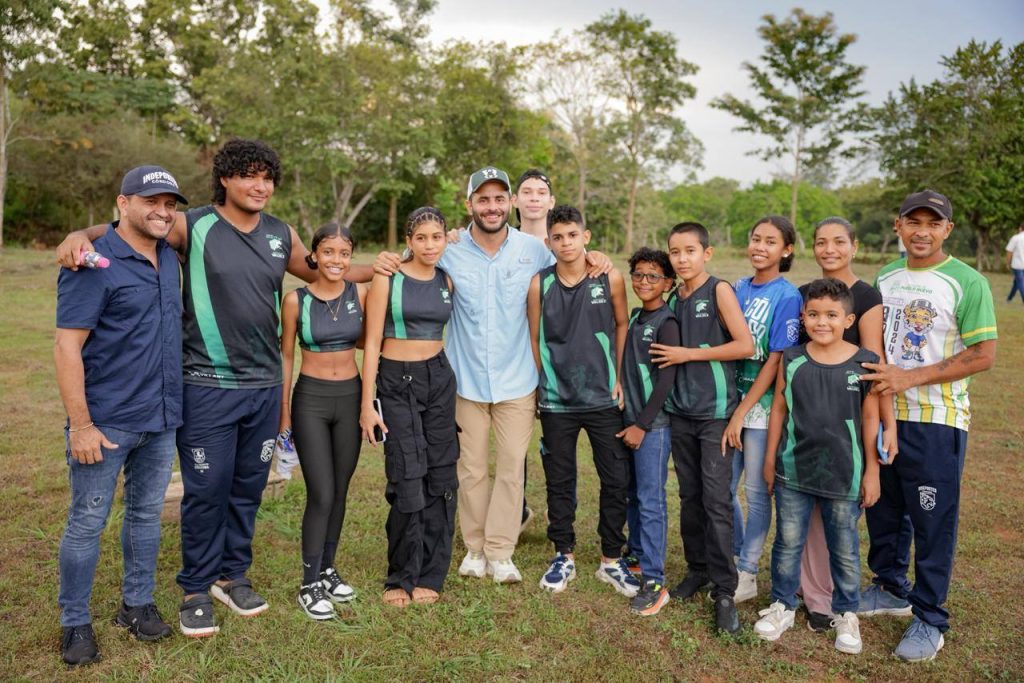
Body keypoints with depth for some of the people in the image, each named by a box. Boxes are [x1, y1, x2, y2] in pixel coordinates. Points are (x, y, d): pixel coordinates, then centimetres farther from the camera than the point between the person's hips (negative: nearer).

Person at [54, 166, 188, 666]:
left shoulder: (169, 257, 7)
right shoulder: (94, 265, -14)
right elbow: (67, 347, -15)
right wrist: (81, 424, -19)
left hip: (161, 419, 7)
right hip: (105, 423, -6)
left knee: (146, 513, 16)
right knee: (87, 522, 6)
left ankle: (137, 604, 31)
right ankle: (75, 623, 21)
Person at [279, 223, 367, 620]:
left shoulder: (360, 294, 0)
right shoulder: (296, 300, -6)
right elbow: (286, 355, 1)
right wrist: (283, 412, 0)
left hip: (350, 396, 3)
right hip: (311, 398, -3)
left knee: (340, 492, 11)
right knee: (321, 494, -5)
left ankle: (327, 569, 28)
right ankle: (310, 583, 9)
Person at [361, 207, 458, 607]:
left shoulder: (447, 282, 7)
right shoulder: (388, 279, -5)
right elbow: (372, 343, -6)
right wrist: (367, 404, -9)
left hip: (439, 379, 4)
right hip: (397, 382, -4)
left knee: (440, 477, 3)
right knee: (407, 480, -6)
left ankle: (429, 575, 18)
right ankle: (401, 577, 13)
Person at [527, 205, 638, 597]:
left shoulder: (610, 280, -3)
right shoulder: (539, 284, -2)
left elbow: (622, 326, 7)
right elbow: (534, 338, 6)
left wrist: (619, 377, 2)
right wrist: (542, 385, 6)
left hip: (603, 398, 0)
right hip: (556, 401, 0)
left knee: (616, 480, 5)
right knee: (559, 481, 10)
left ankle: (612, 559, 21)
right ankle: (564, 556, 27)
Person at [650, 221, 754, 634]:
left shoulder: (719, 290, -6)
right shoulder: (672, 299, 10)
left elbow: (744, 346, -13)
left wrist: (689, 354, -13)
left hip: (715, 412, -5)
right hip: (680, 411, 6)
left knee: (716, 500, -6)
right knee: (689, 496, 12)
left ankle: (724, 590, 2)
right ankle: (697, 569, 26)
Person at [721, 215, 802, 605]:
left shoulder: (787, 296, -10)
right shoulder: (738, 288, 7)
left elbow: (776, 361, -14)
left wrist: (742, 413, -15)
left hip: (763, 407, -5)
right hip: (731, 400, 6)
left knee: (756, 492, 6)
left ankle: (747, 575, 20)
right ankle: (734, 559, 31)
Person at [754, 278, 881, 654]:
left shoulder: (865, 363, -7)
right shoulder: (791, 359, -2)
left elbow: (870, 419, -2)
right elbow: (778, 410, 5)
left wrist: (872, 471, 0)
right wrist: (770, 460, 7)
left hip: (844, 475, -1)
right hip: (793, 471, 2)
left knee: (844, 549, 13)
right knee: (788, 543, 12)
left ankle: (846, 614, 32)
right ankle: (782, 605, 30)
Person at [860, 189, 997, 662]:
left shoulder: (967, 282, -8)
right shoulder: (884, 278, 8)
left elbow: (983, 355, -13)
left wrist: (910, 378, -19)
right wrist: (875, 379, 1)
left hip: (937, 421, -5)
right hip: (882, 414, 5)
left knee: (933, 521, 3)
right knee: (882, 510, 16)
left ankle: (929, 619, 17)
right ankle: (891, 587, 36)